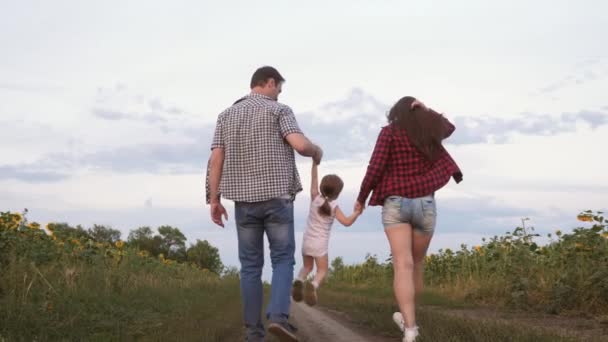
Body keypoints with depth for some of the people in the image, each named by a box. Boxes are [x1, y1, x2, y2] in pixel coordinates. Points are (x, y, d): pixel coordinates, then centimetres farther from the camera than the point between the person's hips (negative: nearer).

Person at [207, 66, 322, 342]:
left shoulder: (226, 115, 11)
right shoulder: (279, 110, -1)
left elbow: (216, 160, 3)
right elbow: (300, 144, -16)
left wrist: (214, 200, 6)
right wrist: (316, 151, 7)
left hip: (244, 200, 3)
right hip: (277, 198, -3)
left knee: (250, 266, 8)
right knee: (283, 260, 5)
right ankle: (278, 316, -17)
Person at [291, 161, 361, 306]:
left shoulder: (315, 199, -2)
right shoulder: (334, 207, -9)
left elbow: (314, 179, 0)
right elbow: (347, 222, -16)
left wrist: (315, 162, 2)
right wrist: (357, 212, -5)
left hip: (307, 241, 3)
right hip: (320, 244, -3)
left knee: (307, 266, 22)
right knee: (322, 270, 6)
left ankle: (299, 281, -9)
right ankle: (313, 285, -27)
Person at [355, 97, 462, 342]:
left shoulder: (390, 131, -2)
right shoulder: (430, 130, 9)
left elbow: (375, 168, -8)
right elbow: (449, 127, 33)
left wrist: (362, 197, 5)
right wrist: (427, 111, 16)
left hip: (395, 203, -3)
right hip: (425, 203, 3)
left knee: (403, 265, -12)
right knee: (417, 263, 19)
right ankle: (407, 316, 34)